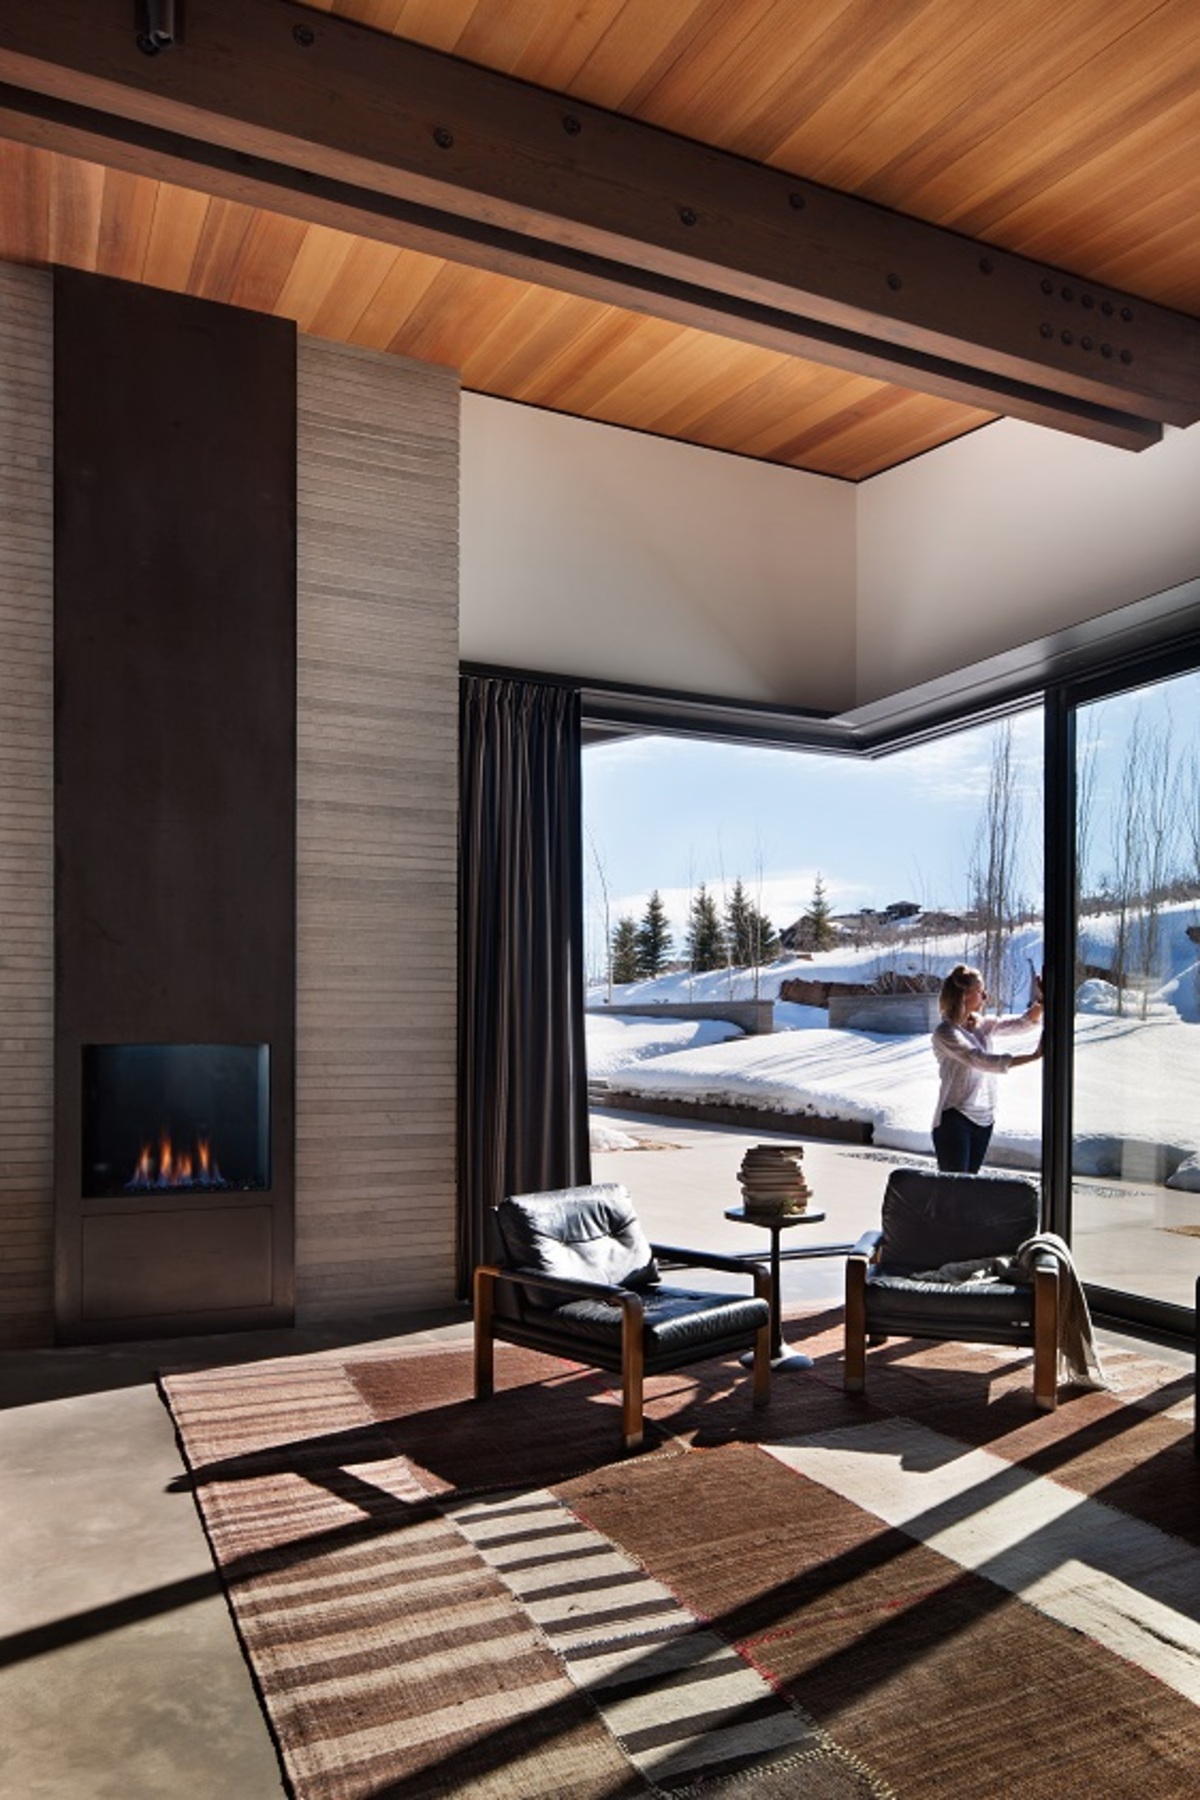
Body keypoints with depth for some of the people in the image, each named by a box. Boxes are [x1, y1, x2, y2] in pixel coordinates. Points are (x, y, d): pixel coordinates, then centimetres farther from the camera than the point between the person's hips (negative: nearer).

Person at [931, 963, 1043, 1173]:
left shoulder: (981, 1025, 9)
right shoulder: (945, 1032, -14)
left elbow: (1023, 1022, 5)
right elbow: (980, 1060, -26)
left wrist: (1041, 1003, -17)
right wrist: (1033, 1056, -29)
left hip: (983, 1119, 7)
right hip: (954, 1119, -7)